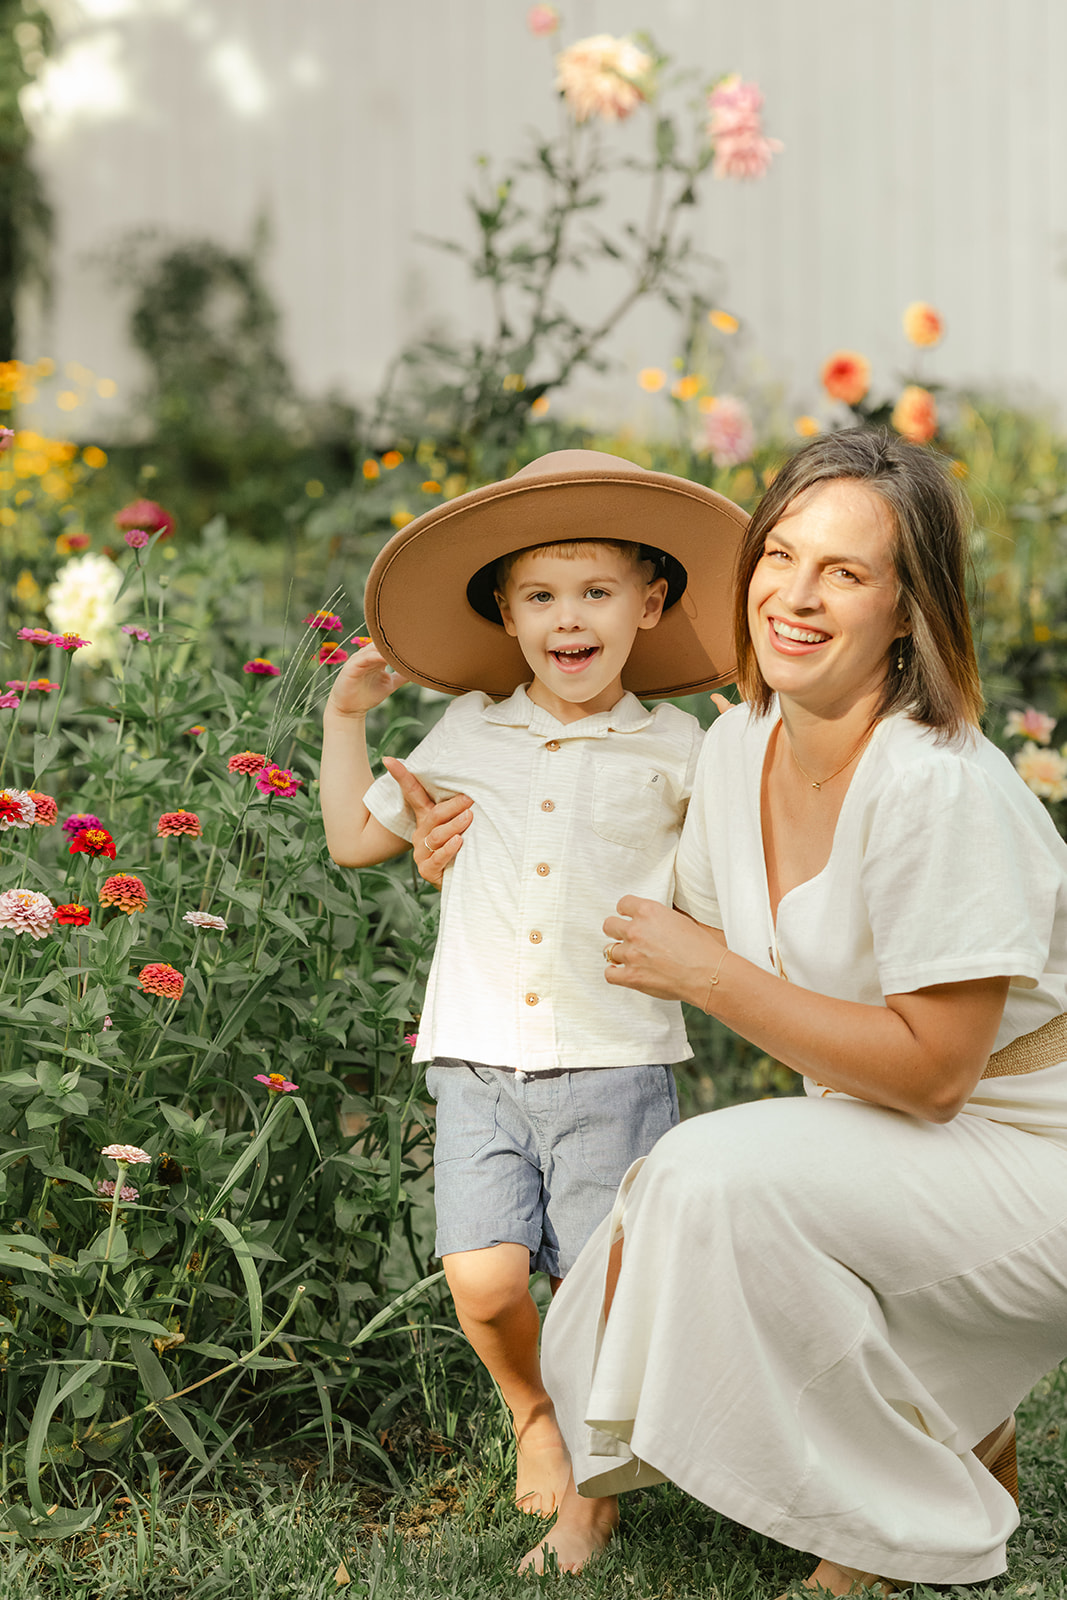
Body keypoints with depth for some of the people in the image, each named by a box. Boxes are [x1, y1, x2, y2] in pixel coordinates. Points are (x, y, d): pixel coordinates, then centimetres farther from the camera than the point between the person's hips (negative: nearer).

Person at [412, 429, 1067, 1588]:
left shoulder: (940, 787, -26)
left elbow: (931, 1070, -25)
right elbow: (701, 938, 14)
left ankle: (922, 1516, -7)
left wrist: (713, 977, -22)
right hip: (868, 1145, 7)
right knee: (606, 1343, -5)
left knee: (717, 1179, -29)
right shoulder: (740, 749, -2)